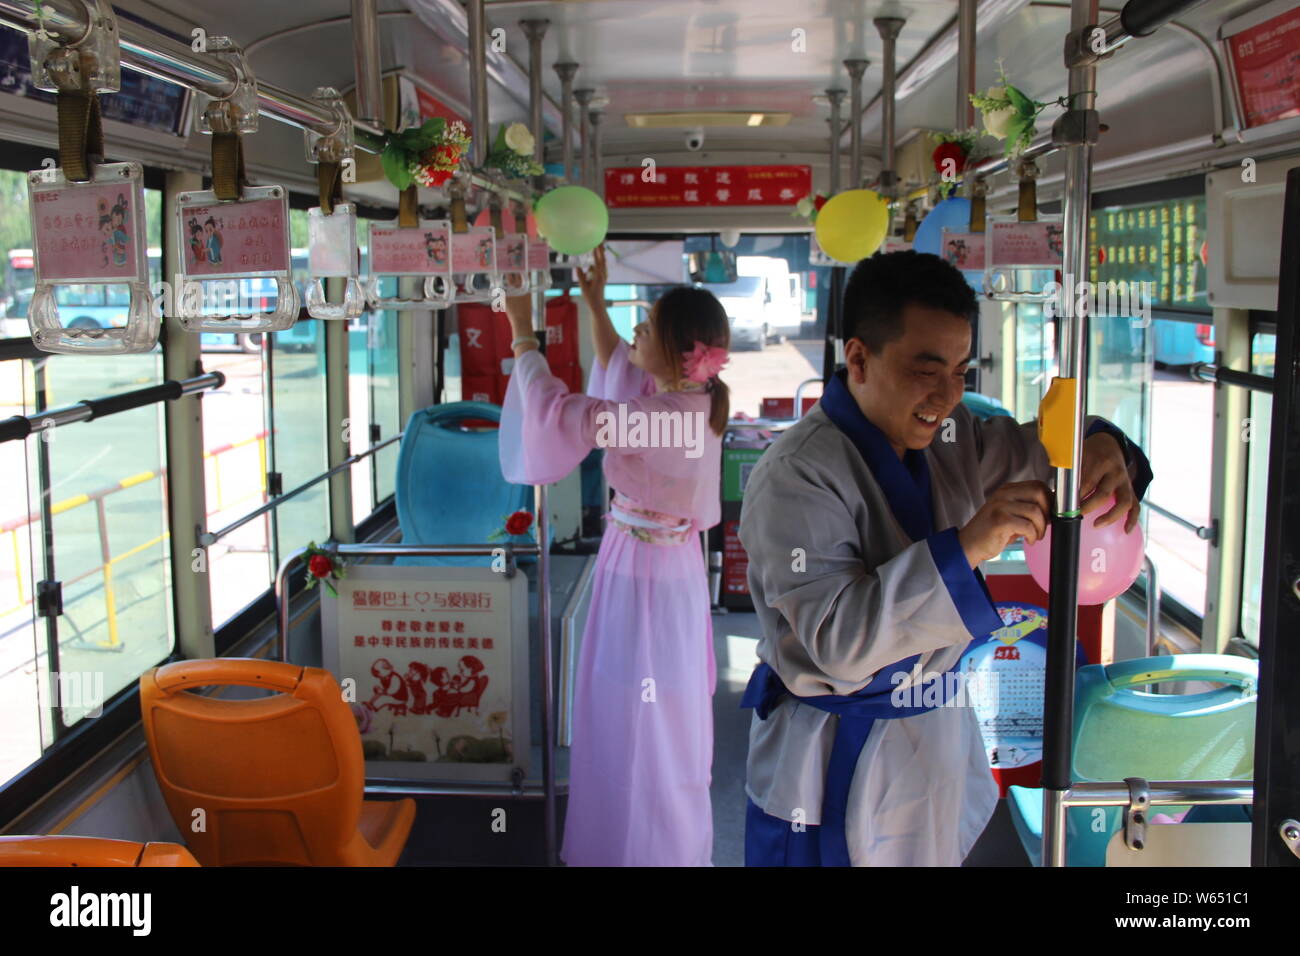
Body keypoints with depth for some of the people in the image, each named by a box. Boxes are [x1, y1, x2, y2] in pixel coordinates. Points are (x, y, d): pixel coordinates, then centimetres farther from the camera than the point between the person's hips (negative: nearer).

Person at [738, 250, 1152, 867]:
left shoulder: (947, 434, 0)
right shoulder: (795, 478, -25)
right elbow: (837, 638, -32)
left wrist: (1102, 446, -13)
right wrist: (965, 547, -39)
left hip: (942, 727, 7)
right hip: (839, 762, -7)